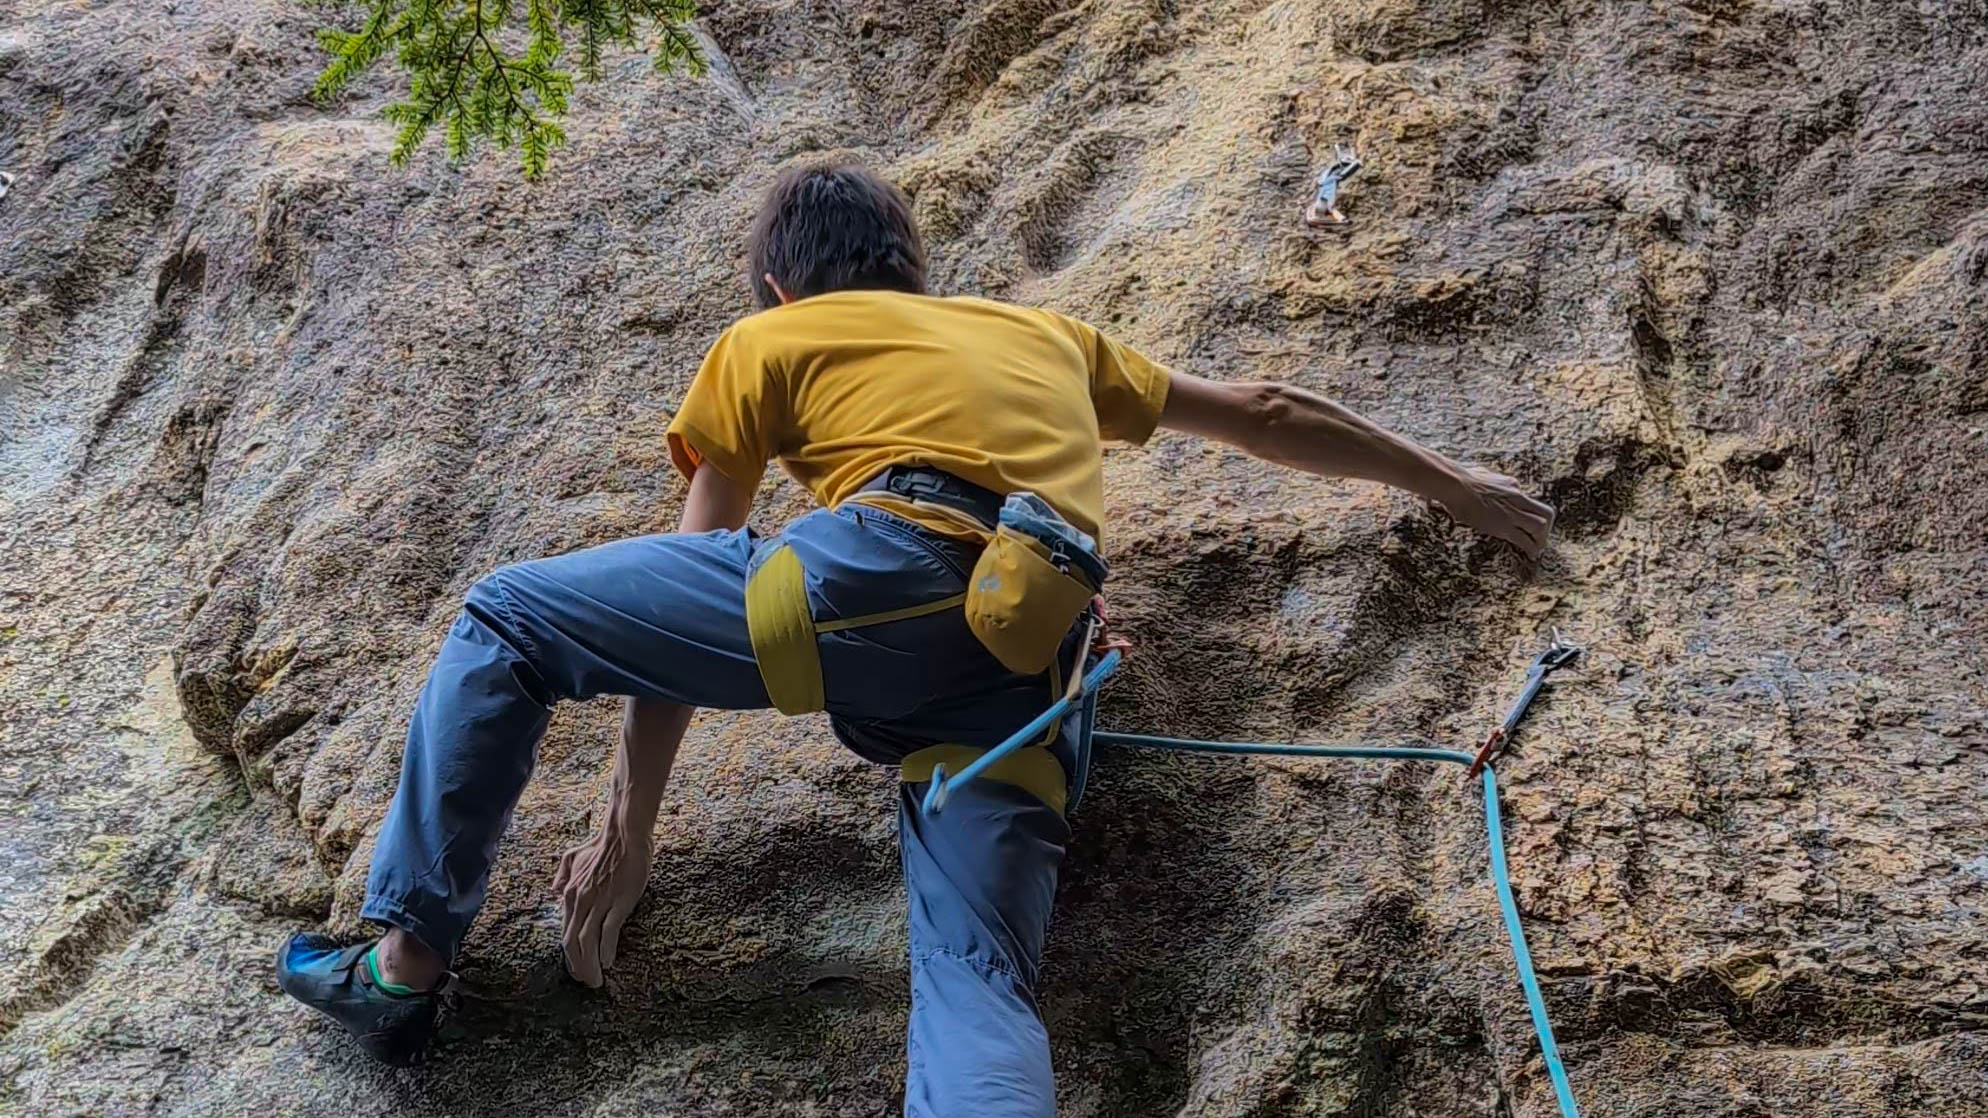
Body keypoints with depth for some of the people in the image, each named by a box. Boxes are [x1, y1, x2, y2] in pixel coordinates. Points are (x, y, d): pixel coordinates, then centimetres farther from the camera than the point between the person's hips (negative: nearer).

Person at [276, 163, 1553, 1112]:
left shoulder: (764, 345, 24)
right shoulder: (1050, 335, 37)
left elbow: (691, 596, 22)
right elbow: (1264, 412, 42)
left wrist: (629, 829, 24)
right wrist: (1451, 480, 55)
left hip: (887, 578, -4)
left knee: (507, 619, 12)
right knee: (981, 985, -7)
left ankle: (408, 957, 10)